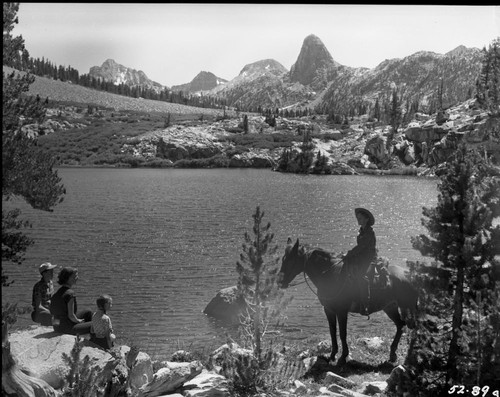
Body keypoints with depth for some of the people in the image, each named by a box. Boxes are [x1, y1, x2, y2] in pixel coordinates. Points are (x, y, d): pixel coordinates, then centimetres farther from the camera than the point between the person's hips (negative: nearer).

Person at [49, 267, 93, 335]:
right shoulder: (70, 293, -22)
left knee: (88, 312, 23)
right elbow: (71, 316, -23)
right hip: (67, 328, -10)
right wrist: (78, 321, -1)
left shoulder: (59, 290, 6)